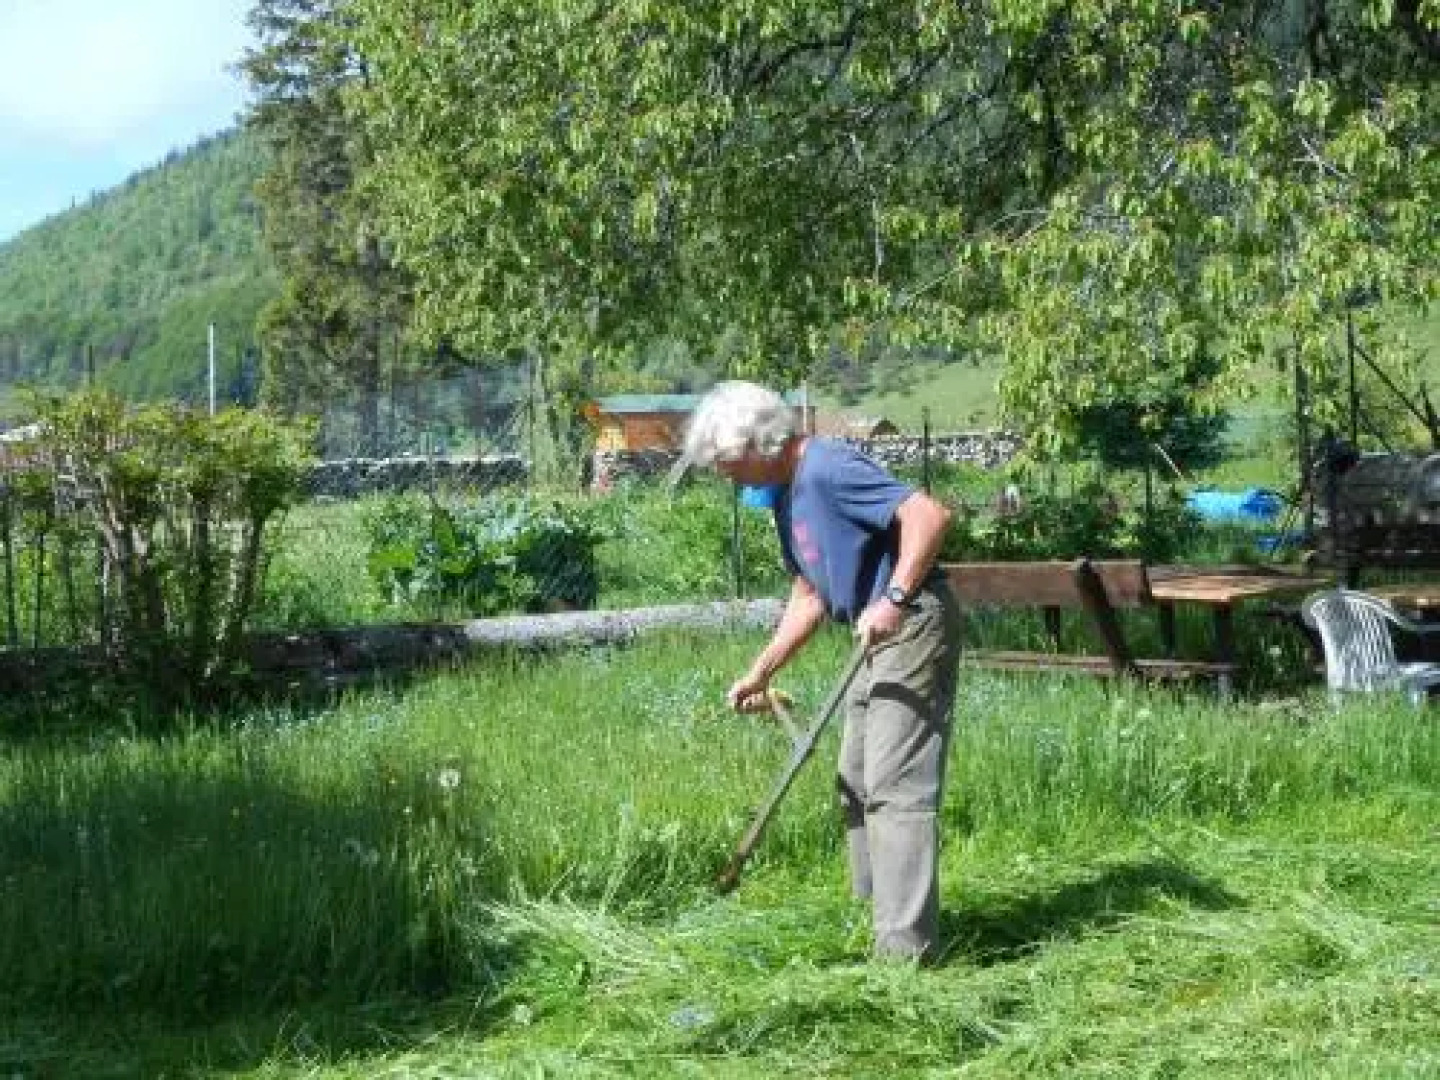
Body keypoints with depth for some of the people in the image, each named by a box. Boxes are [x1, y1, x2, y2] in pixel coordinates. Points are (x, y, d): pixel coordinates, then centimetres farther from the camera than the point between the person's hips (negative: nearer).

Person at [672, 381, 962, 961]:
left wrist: (894, 599, -33)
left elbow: (930, 514, -29)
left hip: (914, 626, -11)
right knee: (857, 784, 16)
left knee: (896, 785, -12)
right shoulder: (786, 496, 13)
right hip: (879, 641, 11)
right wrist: (759, 673, 13)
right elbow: (810, 597, 18)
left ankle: (906, 948, -9)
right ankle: (881, 920, 25)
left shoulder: (829, 468, -19)